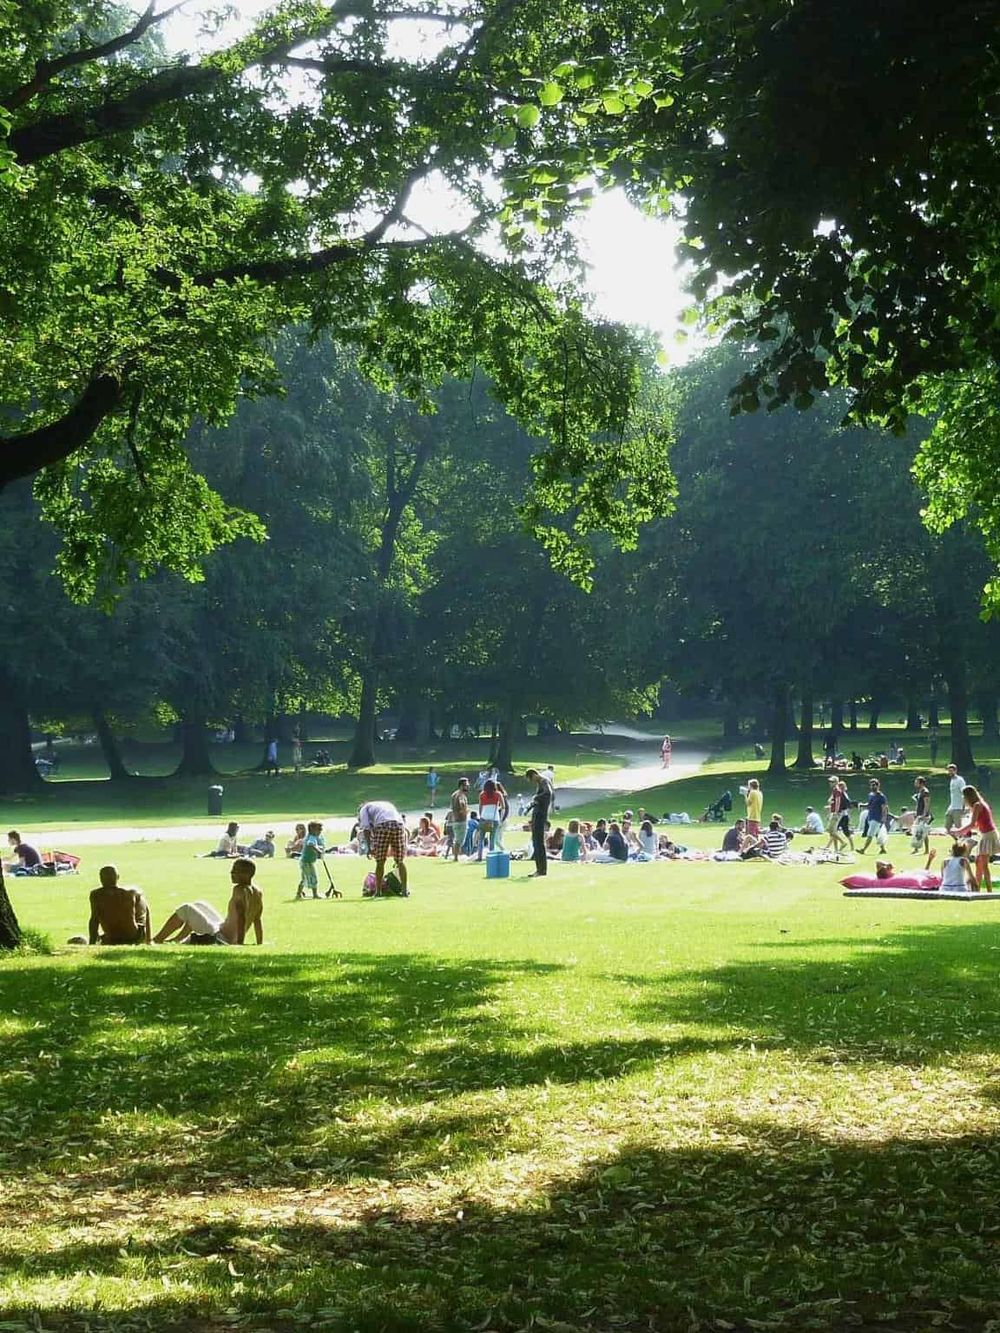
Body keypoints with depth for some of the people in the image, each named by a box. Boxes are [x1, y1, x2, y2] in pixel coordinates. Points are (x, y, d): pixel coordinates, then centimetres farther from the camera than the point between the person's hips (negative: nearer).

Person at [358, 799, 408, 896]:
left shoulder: (364, 809, 25)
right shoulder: (387, 804, 40)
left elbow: (366, 828, 5)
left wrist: (369, 847, -1)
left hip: (382, 826, -4)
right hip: (399, 825, 4)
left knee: (380, 862, 6)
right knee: (400, 861, 11)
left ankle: (378, 891, 8)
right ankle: (405, 890, 10)